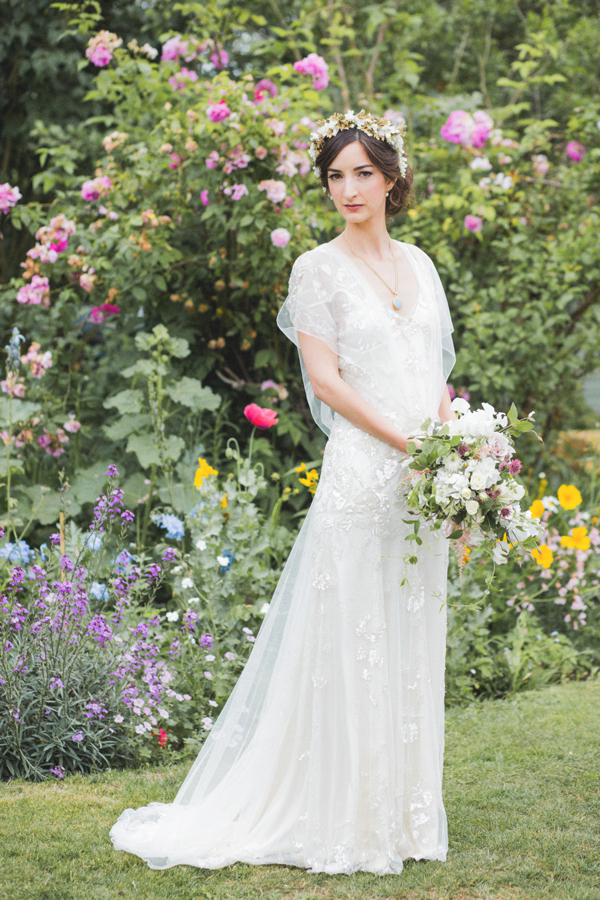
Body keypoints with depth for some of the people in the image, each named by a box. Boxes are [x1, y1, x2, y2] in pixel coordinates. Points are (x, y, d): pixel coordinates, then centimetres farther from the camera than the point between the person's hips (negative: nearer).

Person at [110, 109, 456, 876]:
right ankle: (339, 820, 2)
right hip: (360, 472, -6)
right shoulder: (318, 269, -2)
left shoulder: (419, 265, 15)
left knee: (411, 647, 9)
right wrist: (406, 442, -15)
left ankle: (401, 815, 17)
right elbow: (324, 378, -10)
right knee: (347, 646, -5)